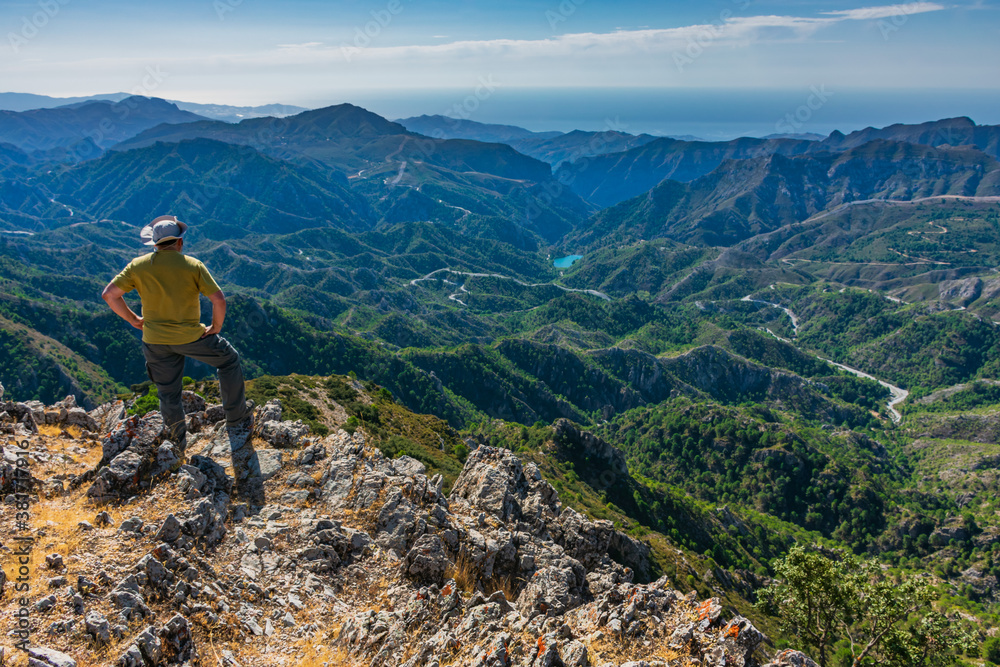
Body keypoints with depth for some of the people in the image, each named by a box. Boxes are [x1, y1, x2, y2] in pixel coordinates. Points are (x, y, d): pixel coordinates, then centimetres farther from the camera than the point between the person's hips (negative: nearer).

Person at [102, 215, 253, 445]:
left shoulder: (137, 266, -1)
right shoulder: (193, 266, -9)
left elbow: (109, 294, -2)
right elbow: (219, 299, -16)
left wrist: (132, 318, 8)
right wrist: (215, 328, -3)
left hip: (154, 341, 3)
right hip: (191, 337, -3)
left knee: (168, 393, 18)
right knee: (229, 360, 20)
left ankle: (177, 439, 34)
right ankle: (237, 418, 23)